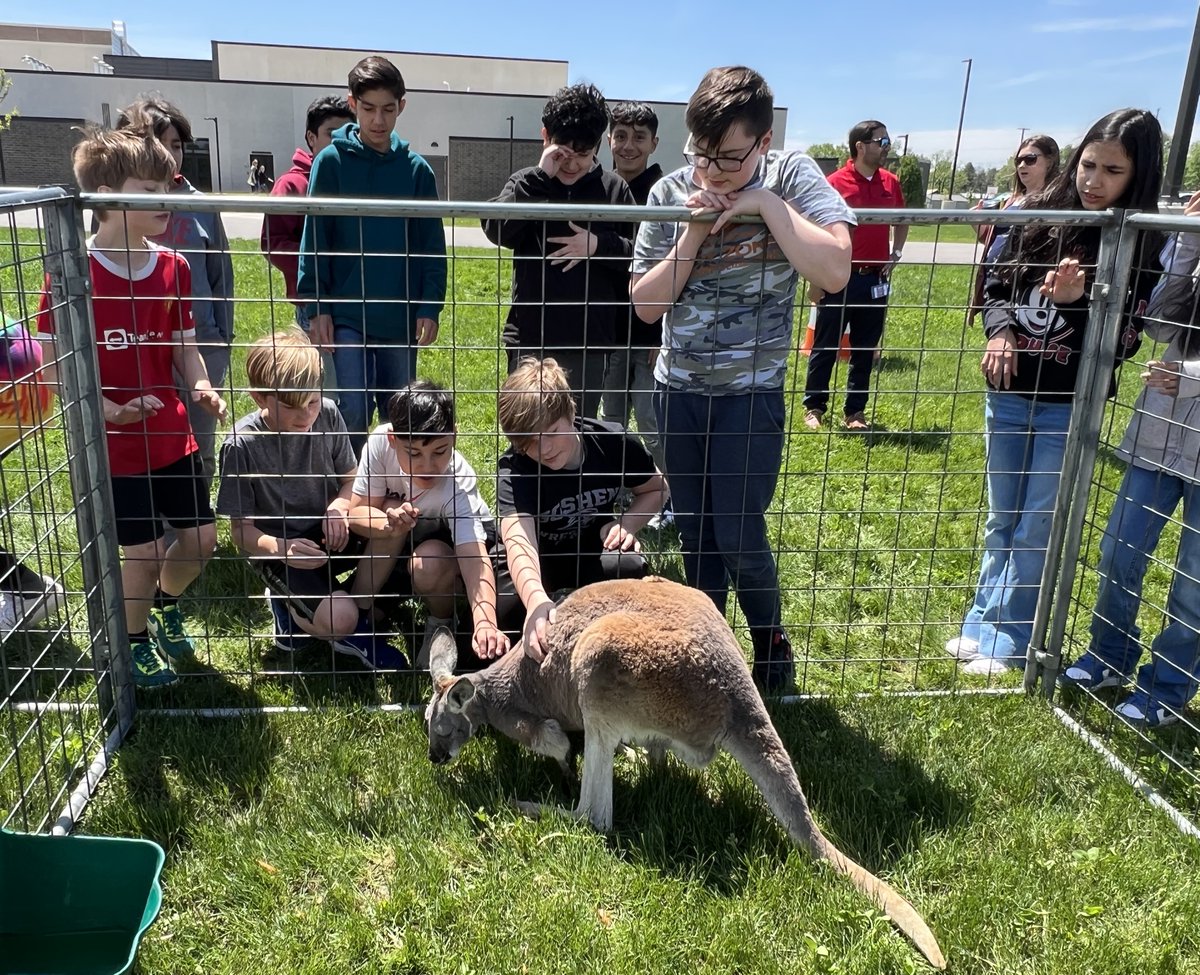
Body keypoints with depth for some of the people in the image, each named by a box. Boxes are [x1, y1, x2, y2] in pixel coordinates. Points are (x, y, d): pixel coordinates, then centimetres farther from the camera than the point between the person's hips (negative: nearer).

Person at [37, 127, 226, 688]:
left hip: (172, 437, 5)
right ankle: (134, 641, 30)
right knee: (144, 551, 2)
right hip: (113, 445, -5)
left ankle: (165, 604, 41)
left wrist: (200, 386, -11)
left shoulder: (173, 268, 1)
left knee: (201, 537, 9)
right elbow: (55, 366, -11)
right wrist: (114, 411, -23)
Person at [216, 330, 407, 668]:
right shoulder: (241, 445, -18)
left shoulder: (327, 415, -9)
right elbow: (241, 530, -11)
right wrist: (281, 548, -31)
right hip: (277, 549, -4)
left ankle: (359, 601, 0)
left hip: (327, 534, 5)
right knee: (338, 620, -28)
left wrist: (340, 505, -19)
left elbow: (350, 478, 5)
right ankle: (289, 604, 7)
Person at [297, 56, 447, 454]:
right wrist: (315, 306, -7)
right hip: (346, 316, -2)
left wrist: (430, 305, -3)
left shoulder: (416, 169, 4)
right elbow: (314, 238, -2)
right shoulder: (331, 161, -1)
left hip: (400, 318, 2)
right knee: (352, 414, -6)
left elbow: (432, 244, 5)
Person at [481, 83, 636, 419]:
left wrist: (600, 245, -13)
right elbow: (496, 230, -15)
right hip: (530, 339, 0)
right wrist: (541, 177, -18)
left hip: (589, 342, 1)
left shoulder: (614, 189, 3)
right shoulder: (526, 183, 3)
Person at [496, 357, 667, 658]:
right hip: (538, 561, 0)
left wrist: (628, 523, -22)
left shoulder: (613, 441, -21)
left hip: (595, 550, 0)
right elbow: (518, 541, -50)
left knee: (630, 565, -33)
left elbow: (656, 489, 0)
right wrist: (537, 601, -71)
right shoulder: (513, 470, -30)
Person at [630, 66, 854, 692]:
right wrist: (694, 235, -16)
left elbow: (834, 272, -24)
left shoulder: (792, 178, -9)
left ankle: (771, 646, 23)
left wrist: (767, 204, -24)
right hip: (678, 388, 3)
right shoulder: (671, 193, -3)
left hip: (751, 393, -3)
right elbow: (646, 303, -5)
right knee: (695, 534, 13)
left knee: (739, 538, -4)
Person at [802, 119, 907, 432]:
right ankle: (814, 408, 14)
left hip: (876, 279, 5)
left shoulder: (891, 183, 7)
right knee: (825, 347, 4)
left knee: (865, 349, 9)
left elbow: (901, 222, 24)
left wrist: (895, 255, 11)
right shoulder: (835, 183, -8)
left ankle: (855, 411, 18)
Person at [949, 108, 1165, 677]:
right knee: (1002, 522, 16)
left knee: (1036, 532, 5)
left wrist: (1077, 301, -28)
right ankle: (983, 624, 30)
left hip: (1070, 409, -3)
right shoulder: (1038, 217, 0)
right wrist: (1000, 331, -13)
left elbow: (1123, 342, -11)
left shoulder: (1141, 248, -9)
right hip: (1007, 396, 4)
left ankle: (1009, 642, 20)